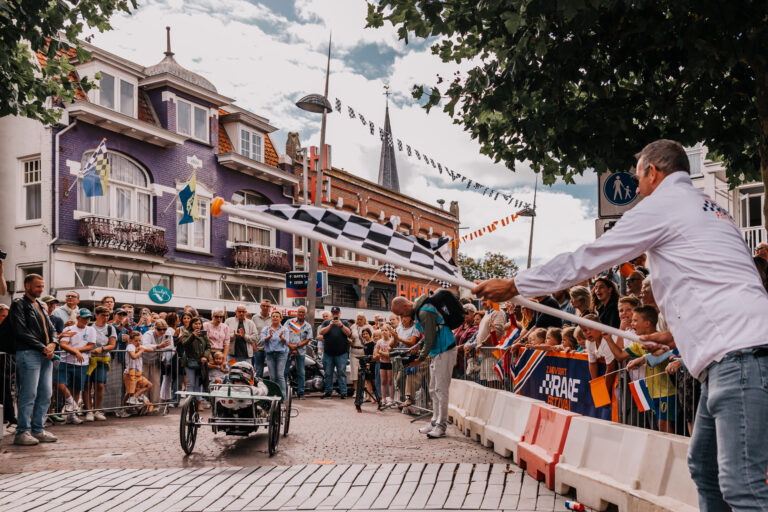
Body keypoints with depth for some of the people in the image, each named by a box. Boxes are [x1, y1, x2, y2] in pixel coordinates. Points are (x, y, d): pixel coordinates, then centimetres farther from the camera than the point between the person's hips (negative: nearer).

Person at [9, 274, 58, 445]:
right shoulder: (19, 305, -2)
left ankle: (38, 429, 14)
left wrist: (53, 344, 0)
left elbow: (51, 329, 21)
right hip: (29, 354, -7)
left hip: (46, 355, 7)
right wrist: (43, 348, -13)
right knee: (29, 394, -7)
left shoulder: (41, 306, 22)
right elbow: (21, 332, -11)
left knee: (46, 394, 6)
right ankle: (22, 432, 0)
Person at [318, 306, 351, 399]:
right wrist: (330, 325, -15)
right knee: (328, 373, 6)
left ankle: (343, 392, -3)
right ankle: (328, 391, 15)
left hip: (341, 353, -1)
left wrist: (341, 325, -19)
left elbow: (348, 333, -4)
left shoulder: (344, 323, 11)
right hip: (328, 353, 1)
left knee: (341, 373, -4)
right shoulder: (326, 323, 13)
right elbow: (321, 332, -3)